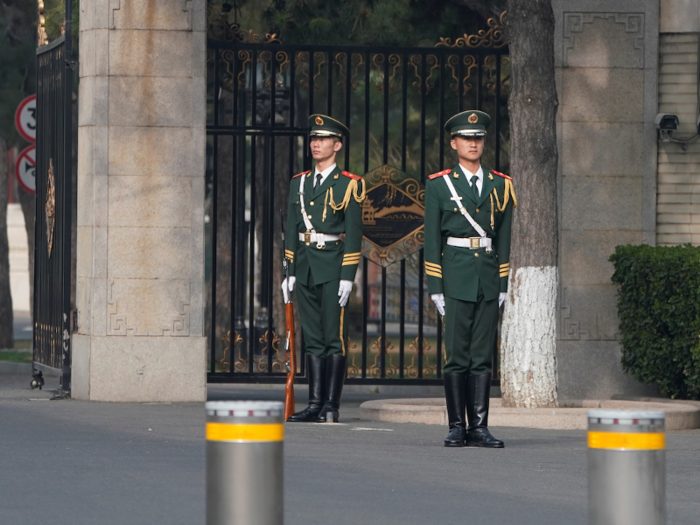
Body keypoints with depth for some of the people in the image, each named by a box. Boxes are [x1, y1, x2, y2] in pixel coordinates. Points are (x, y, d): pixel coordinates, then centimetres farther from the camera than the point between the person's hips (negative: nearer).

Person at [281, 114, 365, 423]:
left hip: (333, 268, -6)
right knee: (312, 339, 6)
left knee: (334, 338, -5)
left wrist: (348, 276, -12)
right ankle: (315, 405, 7)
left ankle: (331, 406, -5)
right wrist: (290, 272, 10)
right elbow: (292, 230, 16)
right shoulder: (299, 183, 14)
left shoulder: (348, 185, -2)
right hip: (305, 267, 6)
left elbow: (353, 233, -6)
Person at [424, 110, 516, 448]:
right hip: (455, 279, -3)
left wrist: (503, 285, 7)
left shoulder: (500, 185, 11)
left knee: (482, 358, 2)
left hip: (488, 281, 3)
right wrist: (435, 287, -4)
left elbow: (504, 239, 12)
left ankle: (479, 428, 3)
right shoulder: (439, 185, 4)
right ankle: (457, 428, 1)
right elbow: (432, 239, 2)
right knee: (456, 356, -3)